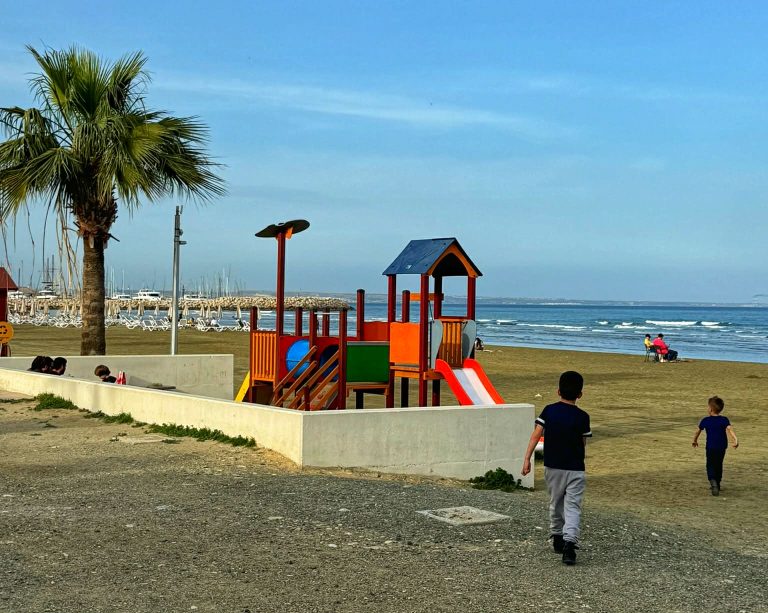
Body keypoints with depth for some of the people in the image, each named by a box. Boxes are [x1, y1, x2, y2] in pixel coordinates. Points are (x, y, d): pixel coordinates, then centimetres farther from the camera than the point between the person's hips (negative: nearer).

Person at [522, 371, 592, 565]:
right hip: (576, 469, -2)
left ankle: (556, 538, 33)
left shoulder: (548, 411, -2)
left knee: (555, 503, 21)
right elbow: (583, 444, 1)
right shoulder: (582, 416, -6)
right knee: (573, 507, -3)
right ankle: (569, 542, -22)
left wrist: (527, 458, -13)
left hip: (552, 467, 3)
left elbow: (536, 434, -11)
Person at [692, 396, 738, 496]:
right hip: (722, 447, 2)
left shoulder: (705, 420, -2)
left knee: (710, 466, 0)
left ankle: (713, 481, -28)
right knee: (719, 465, 19)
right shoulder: (724, 420, -3)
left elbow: (698, 431, 10)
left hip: (710, 447, -2)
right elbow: (730, 429, -20)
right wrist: (735, 440, -28)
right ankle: (717, 484, 29)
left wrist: (695, 440, 28)